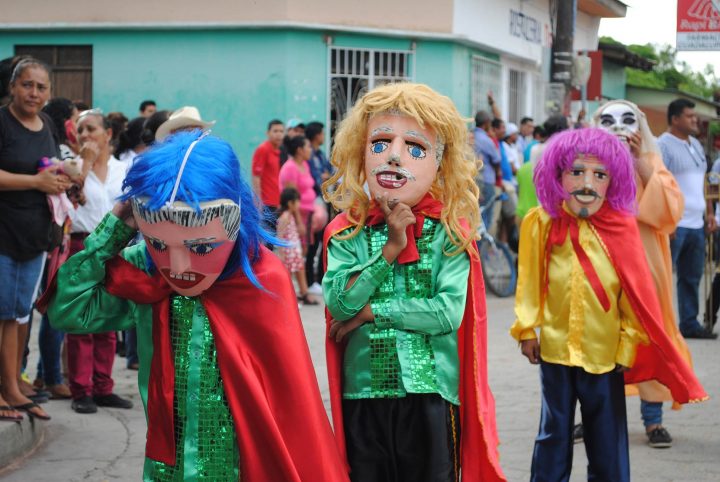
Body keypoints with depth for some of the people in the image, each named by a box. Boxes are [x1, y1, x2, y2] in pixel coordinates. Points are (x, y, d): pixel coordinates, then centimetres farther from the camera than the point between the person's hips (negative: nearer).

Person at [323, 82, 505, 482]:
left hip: (430, 392, -2)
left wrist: (371, 311, -12)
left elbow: (449, 311, -15)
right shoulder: (347, 232, 2)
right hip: (363, 392, 2)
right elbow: (339, 302, -12)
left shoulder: (449, 233, -4)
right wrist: (390, 249, -17)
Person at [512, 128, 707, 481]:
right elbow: (530, 283, 2)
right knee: (554, 435, 13)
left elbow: (635, 297, -2)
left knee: (608, 442, 8)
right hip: (556, 348, 0)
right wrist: (527, 330, 3)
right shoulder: (542, 223, -8)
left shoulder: (621, 228, -8)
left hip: (606, 354, 0)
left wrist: (628, 346, -2)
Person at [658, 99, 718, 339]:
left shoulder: (696, 145, 18)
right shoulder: (663, 146, -9)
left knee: (692, 278, 12)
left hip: (696, 224, 8)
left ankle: (689, 324, 20)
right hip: (673, 224, -8)